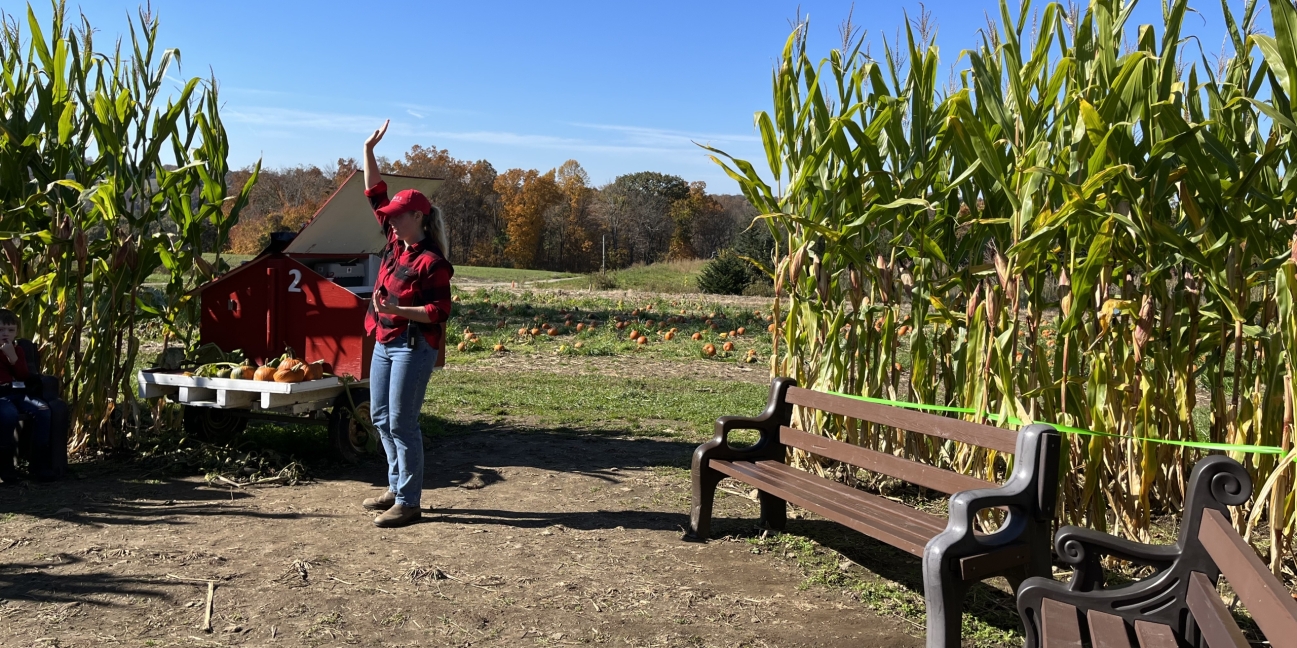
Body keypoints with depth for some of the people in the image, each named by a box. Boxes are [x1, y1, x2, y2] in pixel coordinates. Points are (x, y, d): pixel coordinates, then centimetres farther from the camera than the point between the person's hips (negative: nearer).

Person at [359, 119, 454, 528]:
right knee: (380, 416, 14)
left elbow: (440, 311, -17)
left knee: (401, 422, -6)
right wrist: (369, 151, 10)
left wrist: (400, 310, -28)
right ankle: (396, 488, 27)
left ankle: (408, 502, 2)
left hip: (415, 345, -9)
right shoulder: (395, 241, 7)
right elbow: (375, 194, 14)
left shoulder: (431, 261, -15)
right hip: (386, 341, 9)